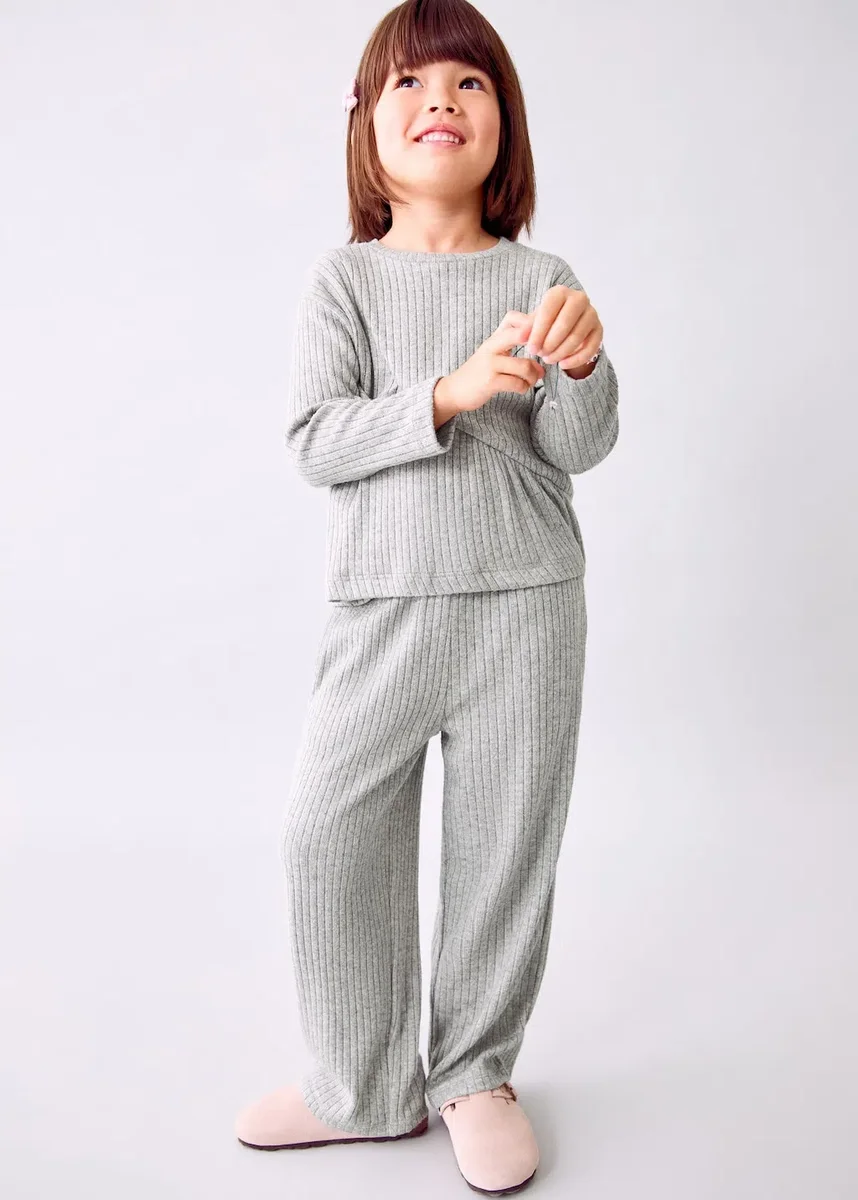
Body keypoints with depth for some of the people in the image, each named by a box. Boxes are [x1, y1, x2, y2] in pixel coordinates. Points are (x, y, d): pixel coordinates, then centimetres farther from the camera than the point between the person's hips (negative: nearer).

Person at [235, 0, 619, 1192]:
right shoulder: (345, 278, 3)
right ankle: (363, 1086, 20)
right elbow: (314, 440, -8)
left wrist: (583, 367, -21)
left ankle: (475, 1072, 28)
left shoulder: (541, 279, 5)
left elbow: (580, 448, -1)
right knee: (329, 837, -1)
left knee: (503, 843, 7)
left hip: (525, 603, 1)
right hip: (384, 606, 0)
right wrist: (452, 394, -19)